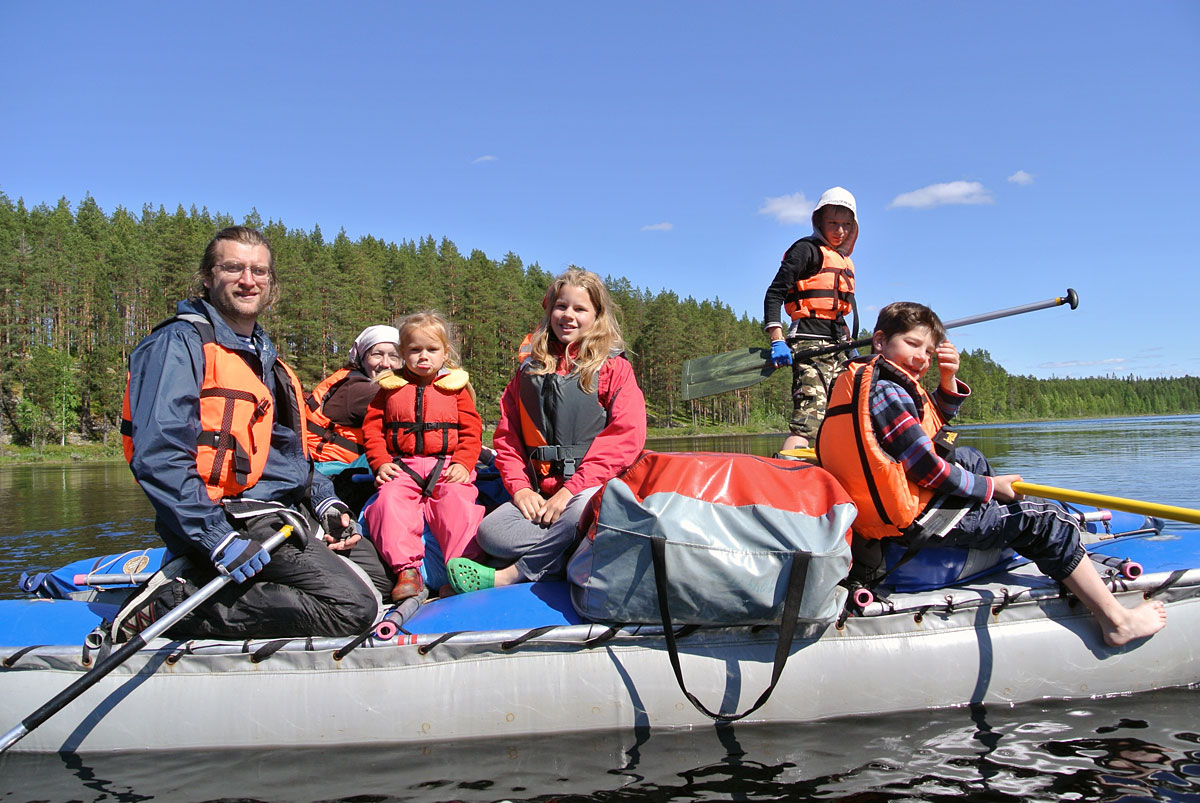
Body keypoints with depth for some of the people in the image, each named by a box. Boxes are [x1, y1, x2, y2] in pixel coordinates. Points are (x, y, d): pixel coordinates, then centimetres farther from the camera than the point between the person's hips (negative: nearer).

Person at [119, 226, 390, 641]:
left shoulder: (264, 355, 20)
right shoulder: (179, 343, -10)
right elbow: (158, 457, -21)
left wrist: (326, 501, 9)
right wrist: (219, 540, -26)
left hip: (287, 513, 10)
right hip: (233, 519, -10)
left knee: (376, 576, 18)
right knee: (353, 606, -20)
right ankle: (174, 603, -13)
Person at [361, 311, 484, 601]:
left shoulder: (455, 386, 13)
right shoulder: (391, 387, 15)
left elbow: (471, 431, 9)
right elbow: (372, 428, 13)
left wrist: (463, 464, -6)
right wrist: (381, 463, -2)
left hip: (447, 466, -1)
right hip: (402, 466, 1)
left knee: (457, 501, -29)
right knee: (390, 500, -28)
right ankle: (407, 569, -31)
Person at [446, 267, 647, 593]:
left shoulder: (614, 368, 3)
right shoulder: (530, 369, 17)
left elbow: (626, 436, -9)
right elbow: (506, 435, 15)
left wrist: (570, 490, -17)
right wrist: (520, 488, -3)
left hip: (591, 489, -3)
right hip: (540, 493, 3)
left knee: (582, 511, -37)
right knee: (490, 532, -23)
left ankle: (512, 574, -18)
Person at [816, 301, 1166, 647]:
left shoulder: (863, 381, 11)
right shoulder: (888, 392, -20)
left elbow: (933, 420, 20)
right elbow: (927, 471, -21)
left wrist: (948, 380, 2)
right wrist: (990, 486, -7)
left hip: (884, 510, 11)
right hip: (920, 520, -11)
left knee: (969, 457, 34)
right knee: (1045, 519, -1)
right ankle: (1117, 621, 4)